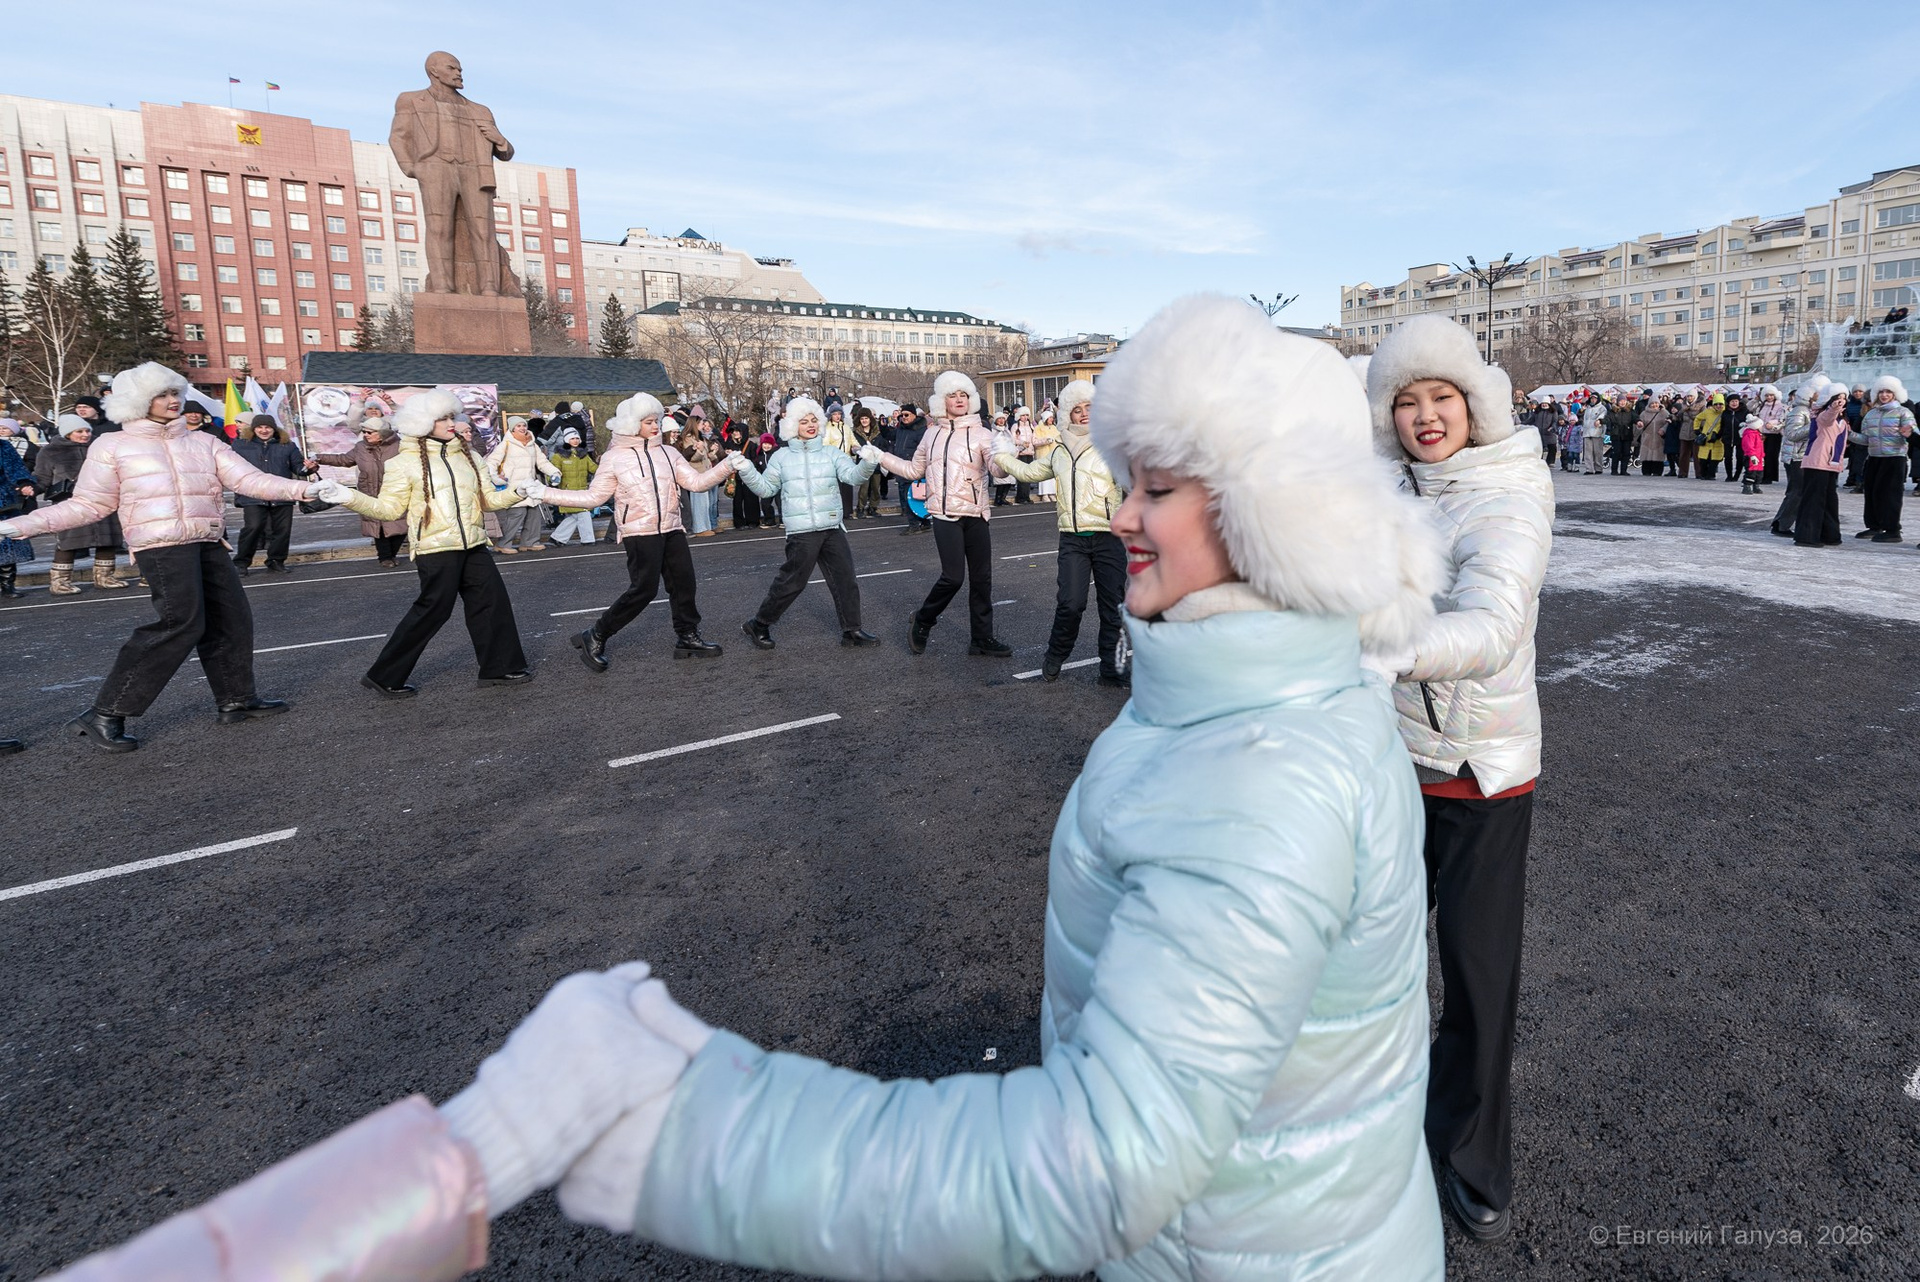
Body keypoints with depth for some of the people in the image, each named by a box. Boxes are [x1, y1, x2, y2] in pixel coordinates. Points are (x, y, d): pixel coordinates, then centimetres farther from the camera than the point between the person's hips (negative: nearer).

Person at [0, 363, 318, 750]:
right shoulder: (112, 446, 5)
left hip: (207, 543, 6)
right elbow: (89, 504, 6)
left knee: (231, 619, 5)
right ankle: (105, 714, -9)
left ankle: (235, 700, 21)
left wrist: (304, 488, -10)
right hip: (161, 545, -5)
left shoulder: (204, 442, 14)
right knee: (181, 623, -17)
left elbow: (249, 479, 5)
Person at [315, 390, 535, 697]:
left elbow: (489, 498, 12)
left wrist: (520, 492, -4)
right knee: (433, 610, -4)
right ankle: (384, 677, 10)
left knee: (492, 602, 6)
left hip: (472, 546, 6)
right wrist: (349, 497, -19)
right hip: (435, 549, -6)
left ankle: (501, 667, 19)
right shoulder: (405, 462, -3)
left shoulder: (469, 456, 12)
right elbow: (389, 508, -5)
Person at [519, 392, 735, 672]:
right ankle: (594, 638, 4)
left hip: (672, 530, 5)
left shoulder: (667, 453, 10)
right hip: (640, 533, -5)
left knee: (683, 582, 4)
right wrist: (546, 493, -5)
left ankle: (688, 638, 21)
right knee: (643, 588, -10)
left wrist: (727, 466, -7)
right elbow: (594, 496, 0)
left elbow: (697, 482, 5)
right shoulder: (615, 457, -1)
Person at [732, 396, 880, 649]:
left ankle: (851, 630, 16)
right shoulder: (781, 457, 6)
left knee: (845, 578, 4)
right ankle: (758, 625, 15)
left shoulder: (831, 452, 7)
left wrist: (867, 464, -25)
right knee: (792, 581, -1)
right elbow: (765, 488, 10)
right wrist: (747, 471, -5)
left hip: (833, 528, 3)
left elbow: (853, 476, -5)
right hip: (801, 532, -3)